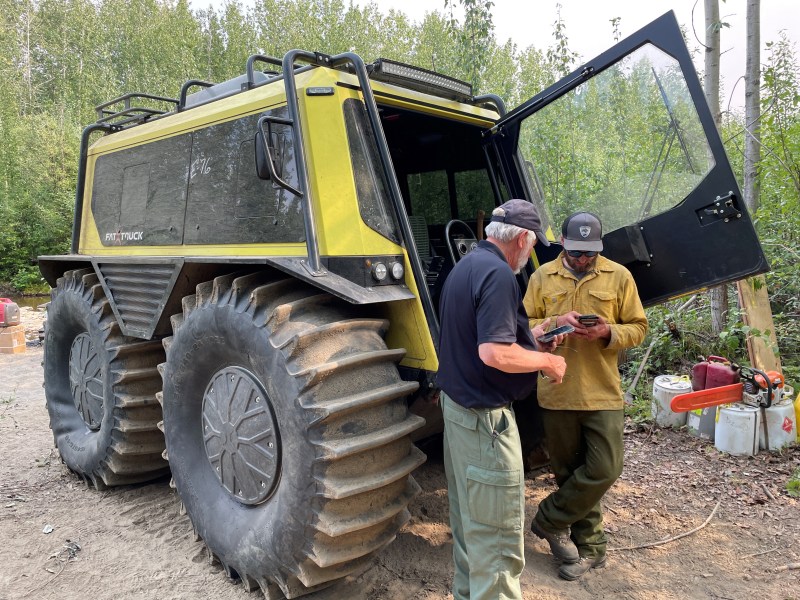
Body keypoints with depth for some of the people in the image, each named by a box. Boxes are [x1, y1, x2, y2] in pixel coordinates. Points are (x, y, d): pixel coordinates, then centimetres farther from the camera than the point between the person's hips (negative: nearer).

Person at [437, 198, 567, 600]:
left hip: (456, 403, 10)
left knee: (468, 516, 22)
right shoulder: (498, 273, -20)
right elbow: (494, 353, -28)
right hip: (485, 415, -10)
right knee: (497, 532, 1)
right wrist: (546, 361, -13)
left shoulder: (466, 266, 11)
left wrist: (531, 336, 16)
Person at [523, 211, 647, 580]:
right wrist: (554, 323, -15)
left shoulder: (619, 277, 2)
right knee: (569, 472, 10)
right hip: (556, 392, 1)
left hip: (602, 393, 0)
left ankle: (548, 521, 18)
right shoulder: (542, 277, 4)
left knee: (604, 470, -4)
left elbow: (638, 328, 4)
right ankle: (589, 547, 28)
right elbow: (524, 325, 5)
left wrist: (608, 332, -17)